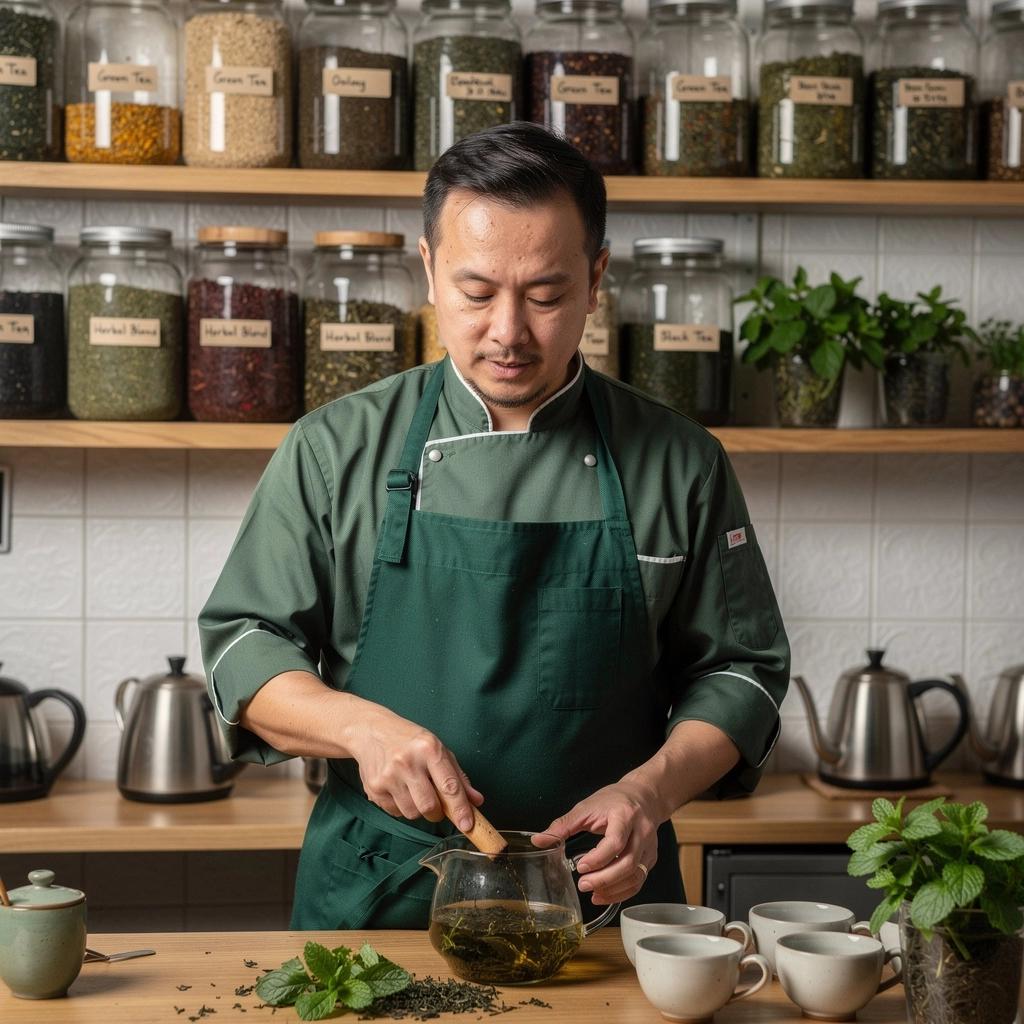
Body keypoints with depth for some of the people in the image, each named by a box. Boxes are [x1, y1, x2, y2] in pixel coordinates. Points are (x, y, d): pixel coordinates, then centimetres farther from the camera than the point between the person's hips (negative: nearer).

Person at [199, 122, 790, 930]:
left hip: (600, 896, 0)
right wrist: (362, 727, -15)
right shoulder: (337, 449, 3)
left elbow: (739, 671, 9)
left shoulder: (680, 464, 4)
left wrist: (649, 793, -9)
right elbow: (244, 648, 4)